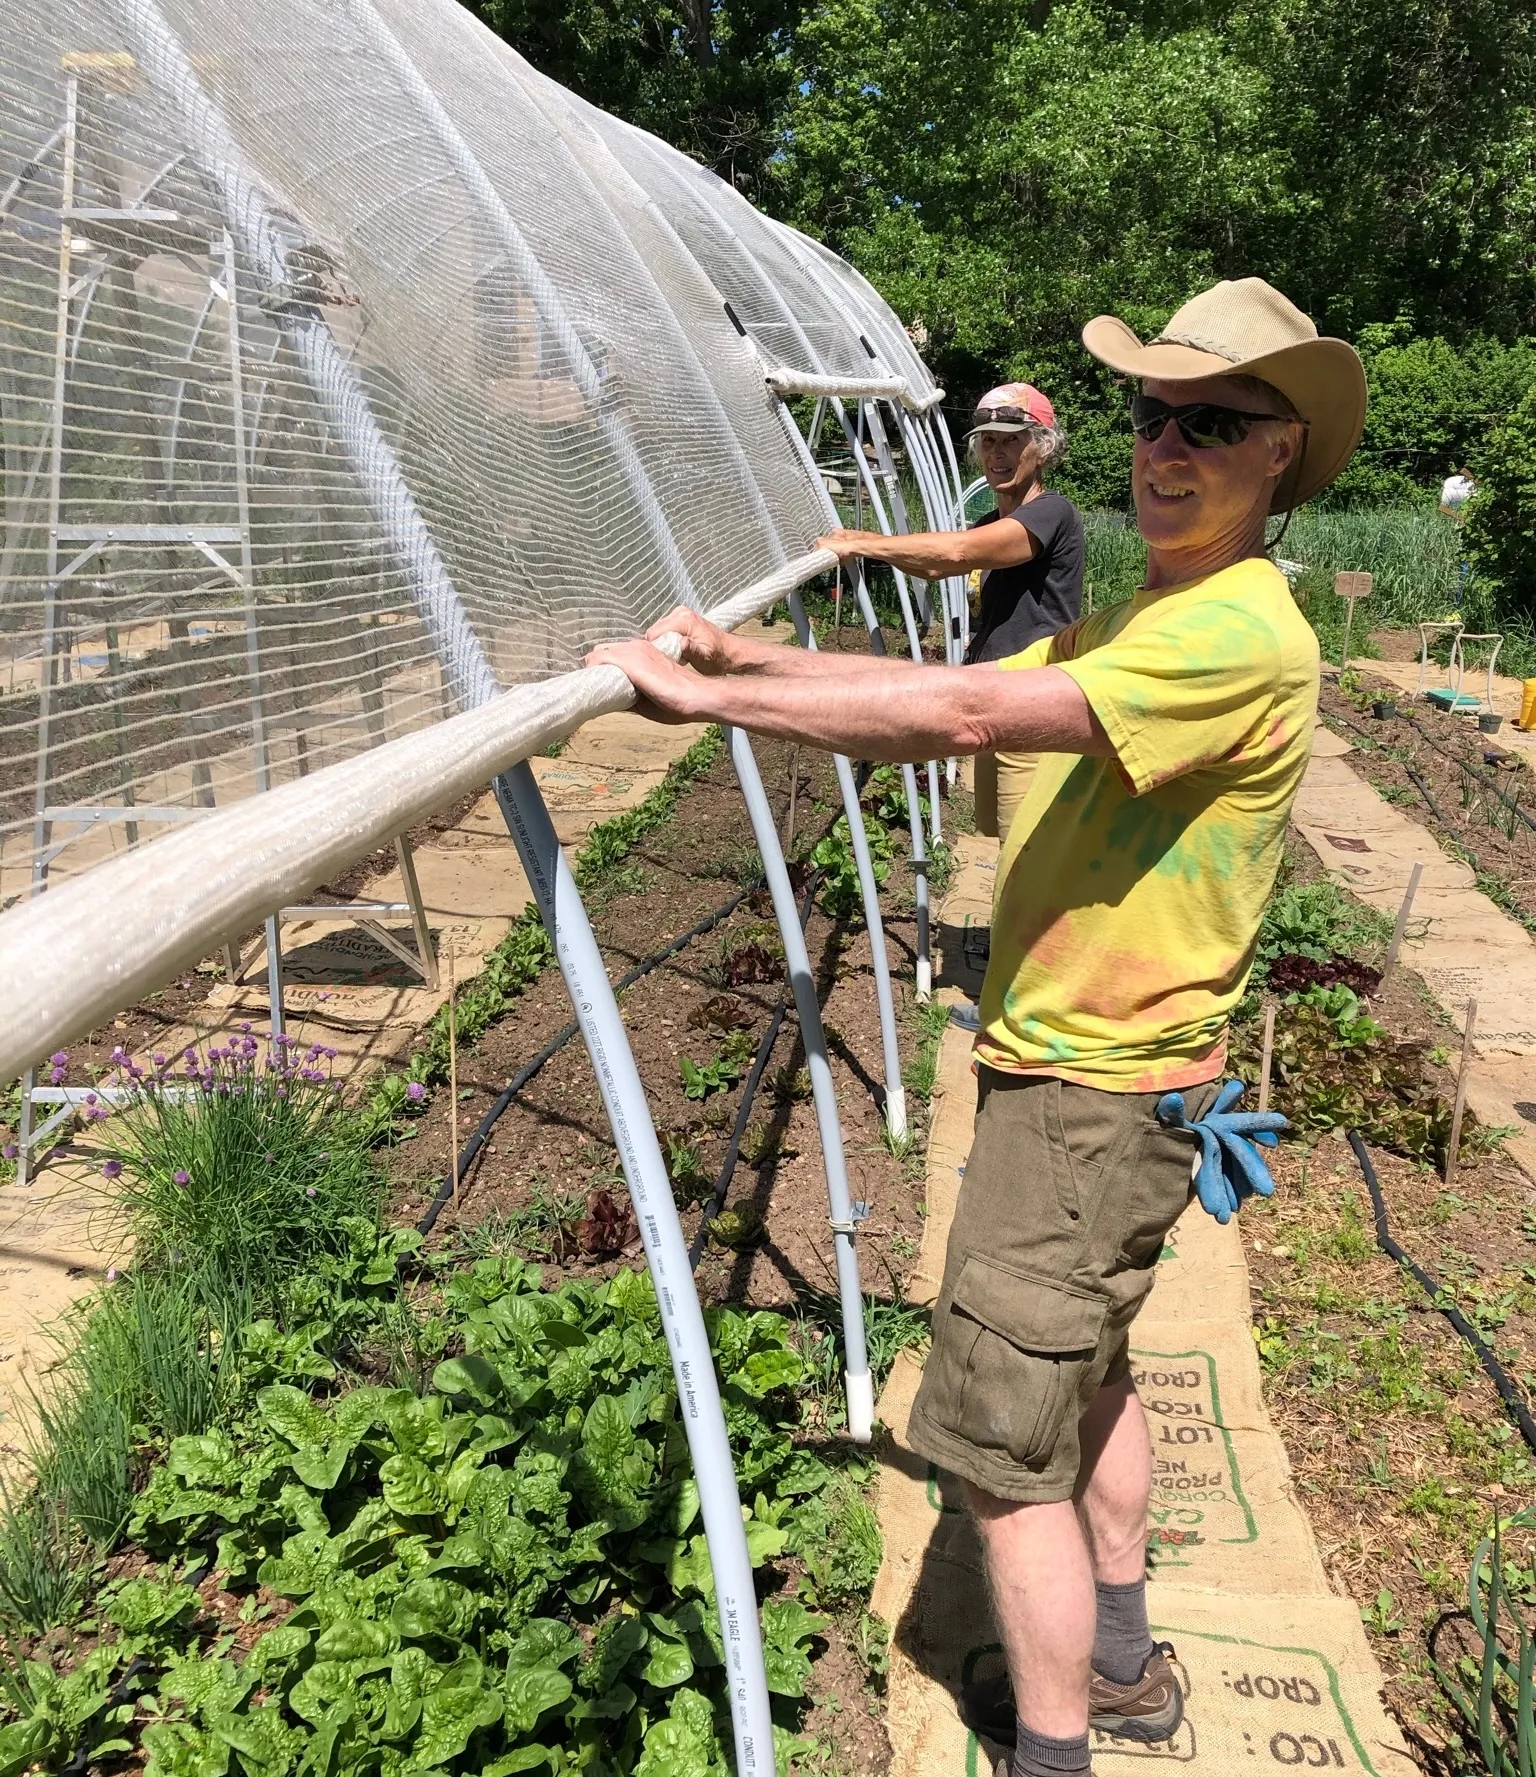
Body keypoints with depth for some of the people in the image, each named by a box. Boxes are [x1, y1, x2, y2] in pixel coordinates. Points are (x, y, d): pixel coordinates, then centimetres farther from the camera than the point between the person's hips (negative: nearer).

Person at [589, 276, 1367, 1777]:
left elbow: (963, 714, -31)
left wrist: (706, 696, -26)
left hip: (1095, 1094, -11)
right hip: (1071, 1062, 11)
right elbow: (950, 690, 7)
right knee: (1079, 1370, 25)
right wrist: (745, 655, -4)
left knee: (1000, 1440, 0)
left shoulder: (1241, 633, -21)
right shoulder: (1139, 621, 12)